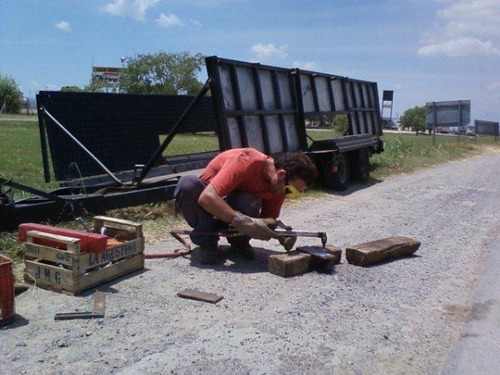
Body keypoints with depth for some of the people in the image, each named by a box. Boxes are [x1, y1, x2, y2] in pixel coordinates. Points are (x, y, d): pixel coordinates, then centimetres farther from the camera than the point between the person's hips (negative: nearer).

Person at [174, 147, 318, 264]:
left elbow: (269, 219, -4)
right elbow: (207, 197, -41)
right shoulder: (246, 162, -33)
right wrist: (244, 222, -47)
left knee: (250, 204, -34)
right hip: (209, 206, -3)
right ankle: (206, 241, -17)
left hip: (234, 205, 3)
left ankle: (239, 241, -4)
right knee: (187, 184, -37)